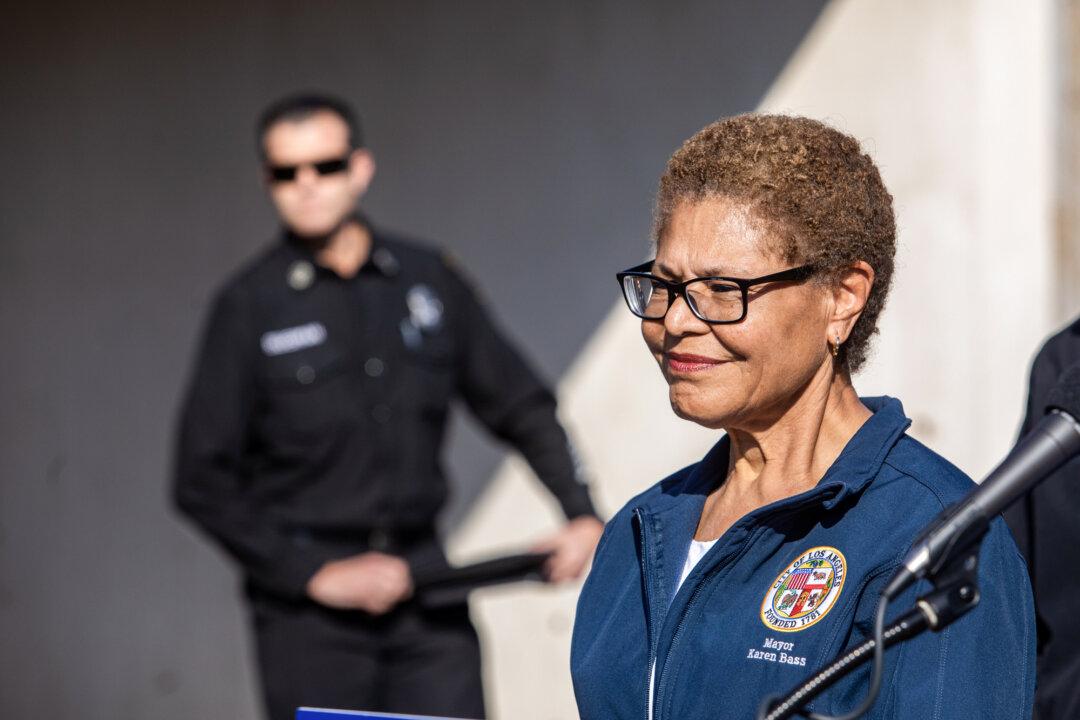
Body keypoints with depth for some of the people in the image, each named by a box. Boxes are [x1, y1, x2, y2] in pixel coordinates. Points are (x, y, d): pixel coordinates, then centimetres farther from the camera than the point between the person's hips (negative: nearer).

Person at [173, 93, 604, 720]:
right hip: (308, 612, -3)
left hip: (423, 579, 3)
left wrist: (581, 511, 2)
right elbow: (203, 480, -4)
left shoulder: (430, 281, 7)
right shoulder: (250, 306, -2)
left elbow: (521, 406, 16)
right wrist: (315, 574, -9)